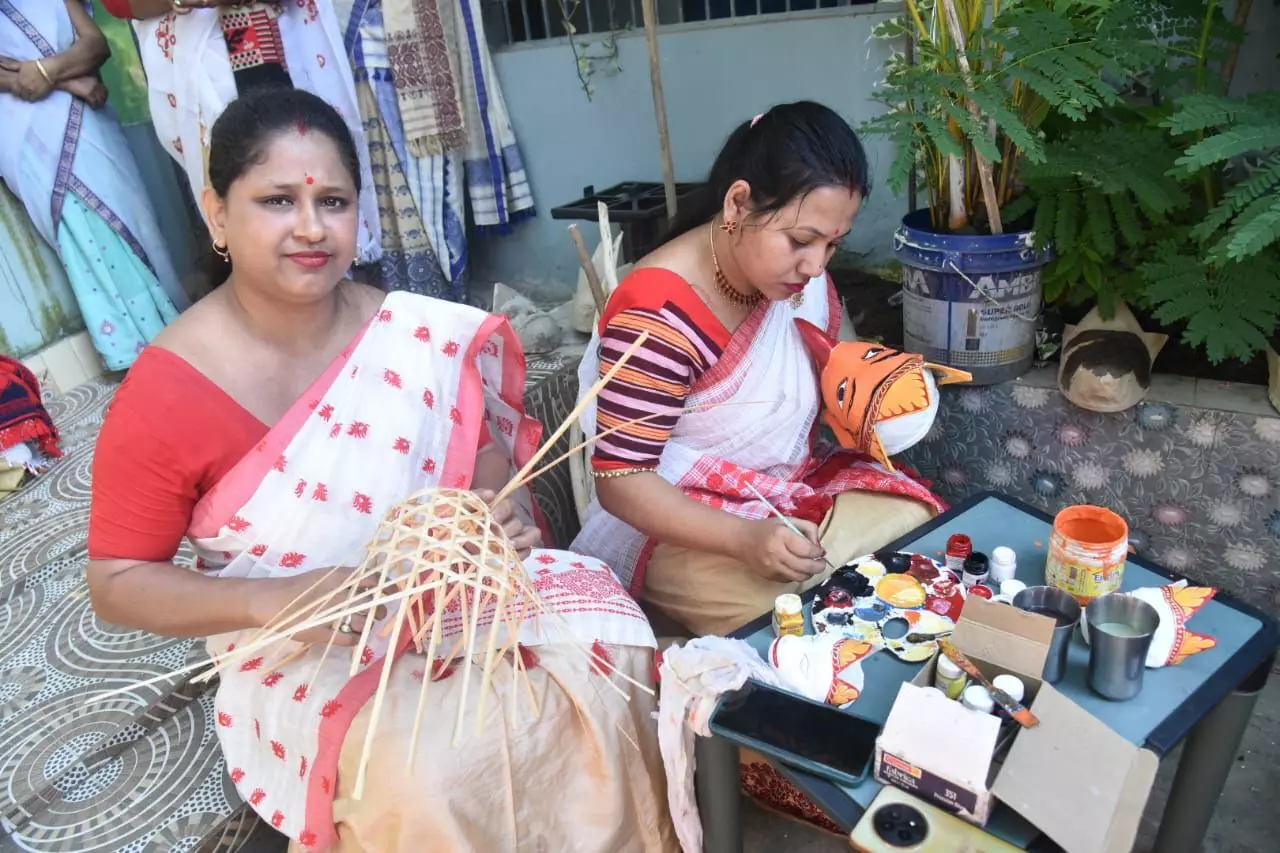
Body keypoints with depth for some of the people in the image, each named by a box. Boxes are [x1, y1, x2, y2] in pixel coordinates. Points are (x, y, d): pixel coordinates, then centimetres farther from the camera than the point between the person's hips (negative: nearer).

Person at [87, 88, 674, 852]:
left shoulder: (419, 336, -7)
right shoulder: (164, 395, -14)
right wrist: (274, 602, -22)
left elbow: (488, 461, 6)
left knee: (605, 638, -17)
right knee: (425, 770, -30)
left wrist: (507, 519, -17)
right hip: (301, 653, -3)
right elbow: (118, 582, -6)